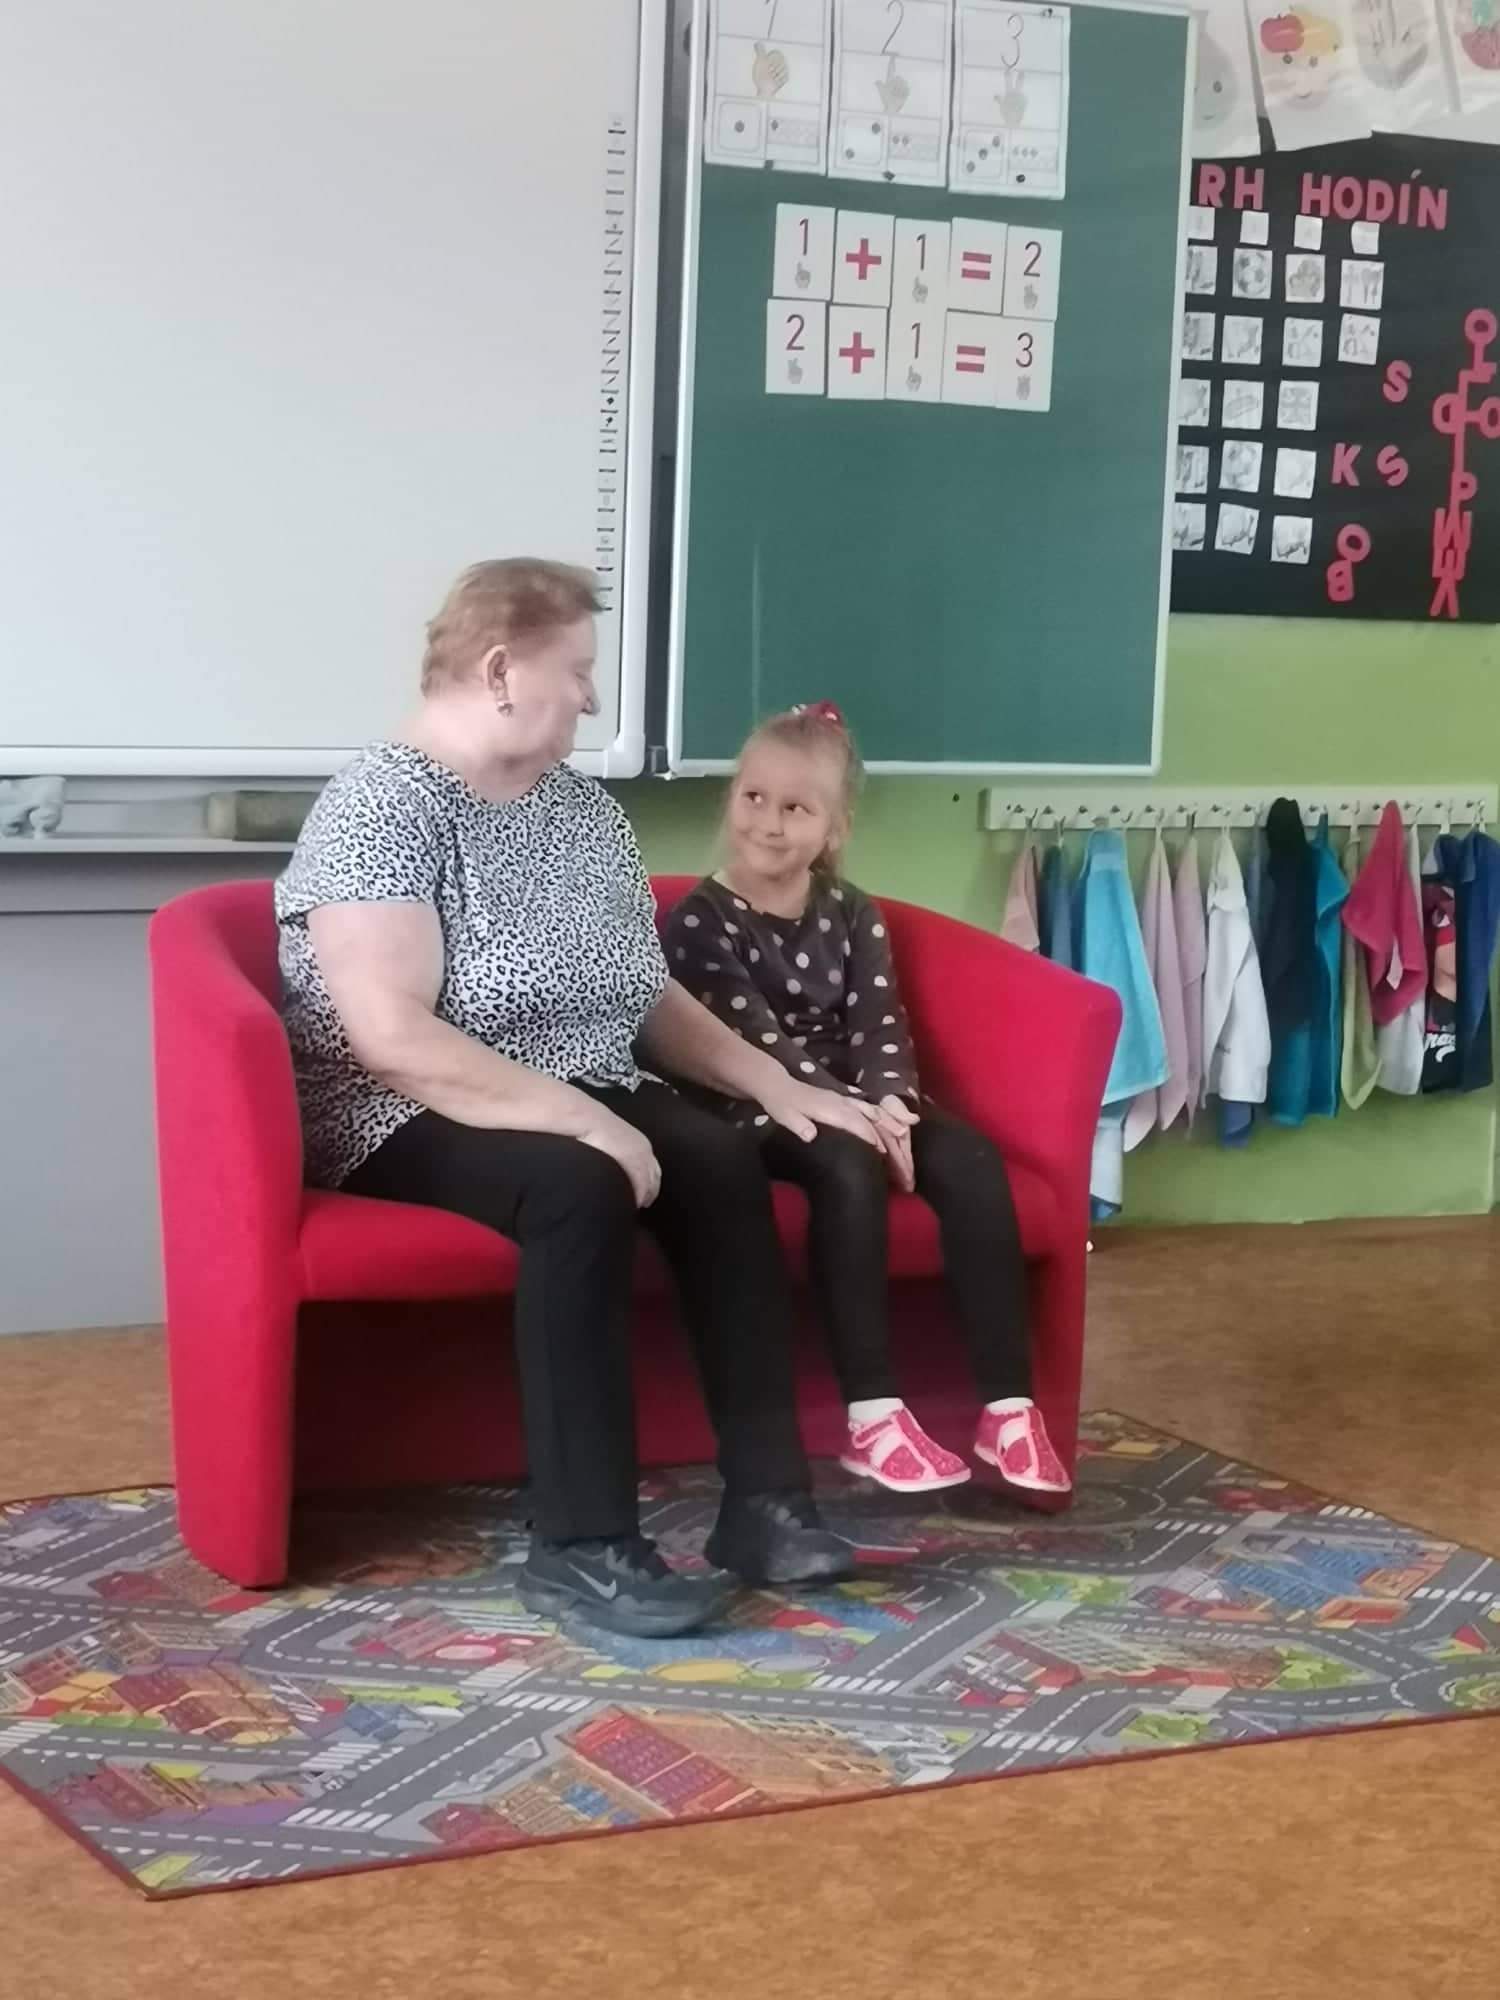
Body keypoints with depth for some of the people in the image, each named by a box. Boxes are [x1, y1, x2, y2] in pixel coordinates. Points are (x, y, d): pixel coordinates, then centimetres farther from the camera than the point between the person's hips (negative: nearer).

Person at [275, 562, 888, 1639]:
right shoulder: (384, 808, -16)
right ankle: (583, 1544, -30)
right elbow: (392, 1037, -26)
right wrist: (576, 1118, -28)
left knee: (725, 1160, -21)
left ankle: (765, 1500, -19)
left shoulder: (587, 810, 10)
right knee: (579, 1186, -35)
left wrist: (778, 1084, 5)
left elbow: (649, 995, 17)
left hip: (581, 1102, 7)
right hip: (411, 1123, -7)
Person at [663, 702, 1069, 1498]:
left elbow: (879, 1026, 1)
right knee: (850, 1168, -36)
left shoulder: (851, 914, 12)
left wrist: (887, 1105, -21)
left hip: (857, 1103, 5)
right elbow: (754, 1041, -15)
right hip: (756, 1111, -5)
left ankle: (1007, 1407, -22)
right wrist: (854, 1110, -26)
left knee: (972, 1160, -22)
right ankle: (872, 1415, -33)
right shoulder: (701, 920, -5)